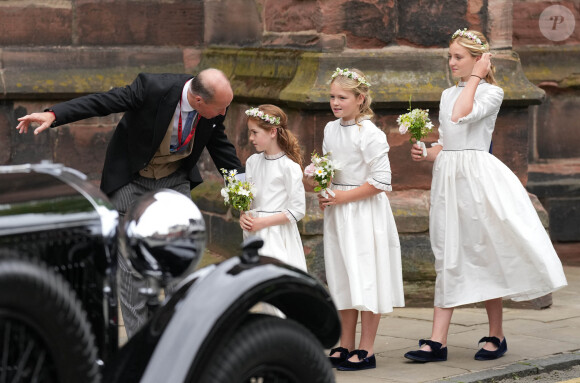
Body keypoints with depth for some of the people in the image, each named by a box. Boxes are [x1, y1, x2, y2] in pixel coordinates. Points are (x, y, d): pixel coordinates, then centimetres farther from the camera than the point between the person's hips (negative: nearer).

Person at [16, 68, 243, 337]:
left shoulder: (216, 108, -14)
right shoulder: (153, 88, -30)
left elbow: (219, 144, 5)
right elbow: (102, 102, -26)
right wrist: (53, 115, -37)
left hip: (174, 180, 4)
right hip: (131, 181, -4)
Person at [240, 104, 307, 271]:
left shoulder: (289, 166, -10)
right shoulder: (252, 162, 10)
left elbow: (297, 211, -12)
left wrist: (262, 222, -14)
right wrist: (243, 216, -6)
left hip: (278, 237, -6)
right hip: (254, 235, 6)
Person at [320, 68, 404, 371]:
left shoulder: (370, 134, -15)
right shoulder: (330, 130, 8)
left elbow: (381, 182, -18)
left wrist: (343, 197, -18)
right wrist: (324, 195, 3)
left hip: (365, 213, -7)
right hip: (338, 213, 7)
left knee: (366, 279, -3)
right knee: (344, 280, 12)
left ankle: (366, 350, 3)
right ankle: (345, 345, 21)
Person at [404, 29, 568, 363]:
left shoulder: (492, 93, -4)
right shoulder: (448, 94, 16)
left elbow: (462, 116, -22)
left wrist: (475, 77, -12)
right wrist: (426, 154, 2)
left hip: (476, 174, -6)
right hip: (447, 176, 6)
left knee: (484, 252, 0)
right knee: (448, 257, 3)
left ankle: (496, 336, 13)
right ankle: (438, 342, 0)